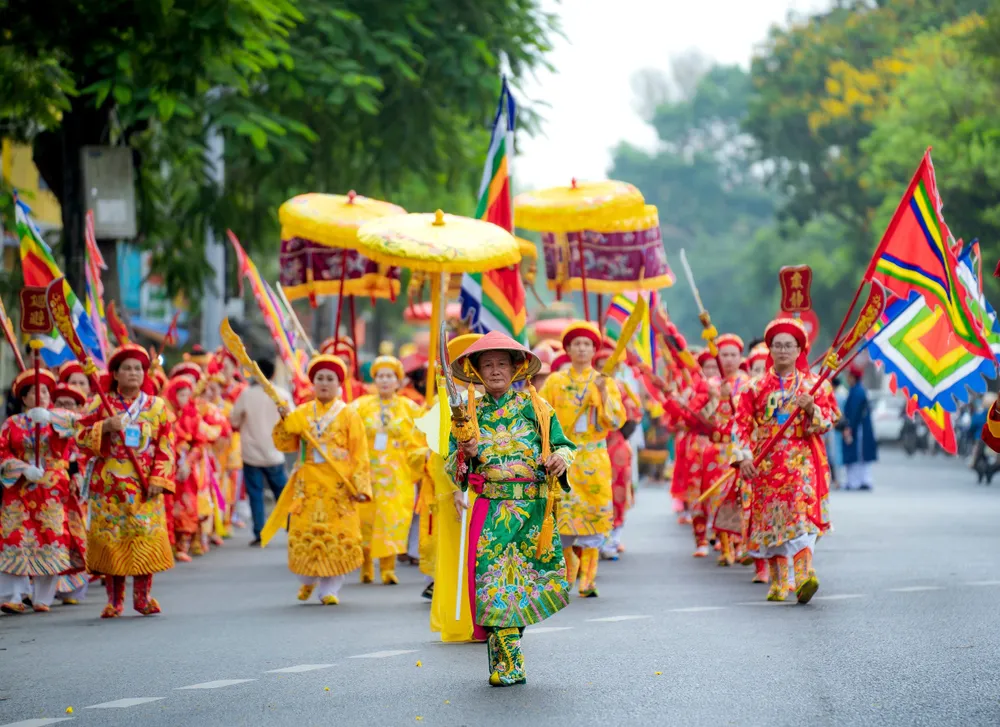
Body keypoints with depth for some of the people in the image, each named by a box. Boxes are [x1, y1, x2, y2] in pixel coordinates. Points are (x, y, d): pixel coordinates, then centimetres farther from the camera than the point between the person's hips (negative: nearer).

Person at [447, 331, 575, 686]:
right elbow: (452, 466, 12)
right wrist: (466, 453, -10)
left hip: (534, 507, 0)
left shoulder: (534, 406, 8)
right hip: (491, 508, 0)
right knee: (494, 575, -10)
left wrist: (561, 457, -15)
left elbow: (562, 443, 8)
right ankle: (507, 663, -9)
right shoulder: (471, 412, 11)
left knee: (530, 572, 2)